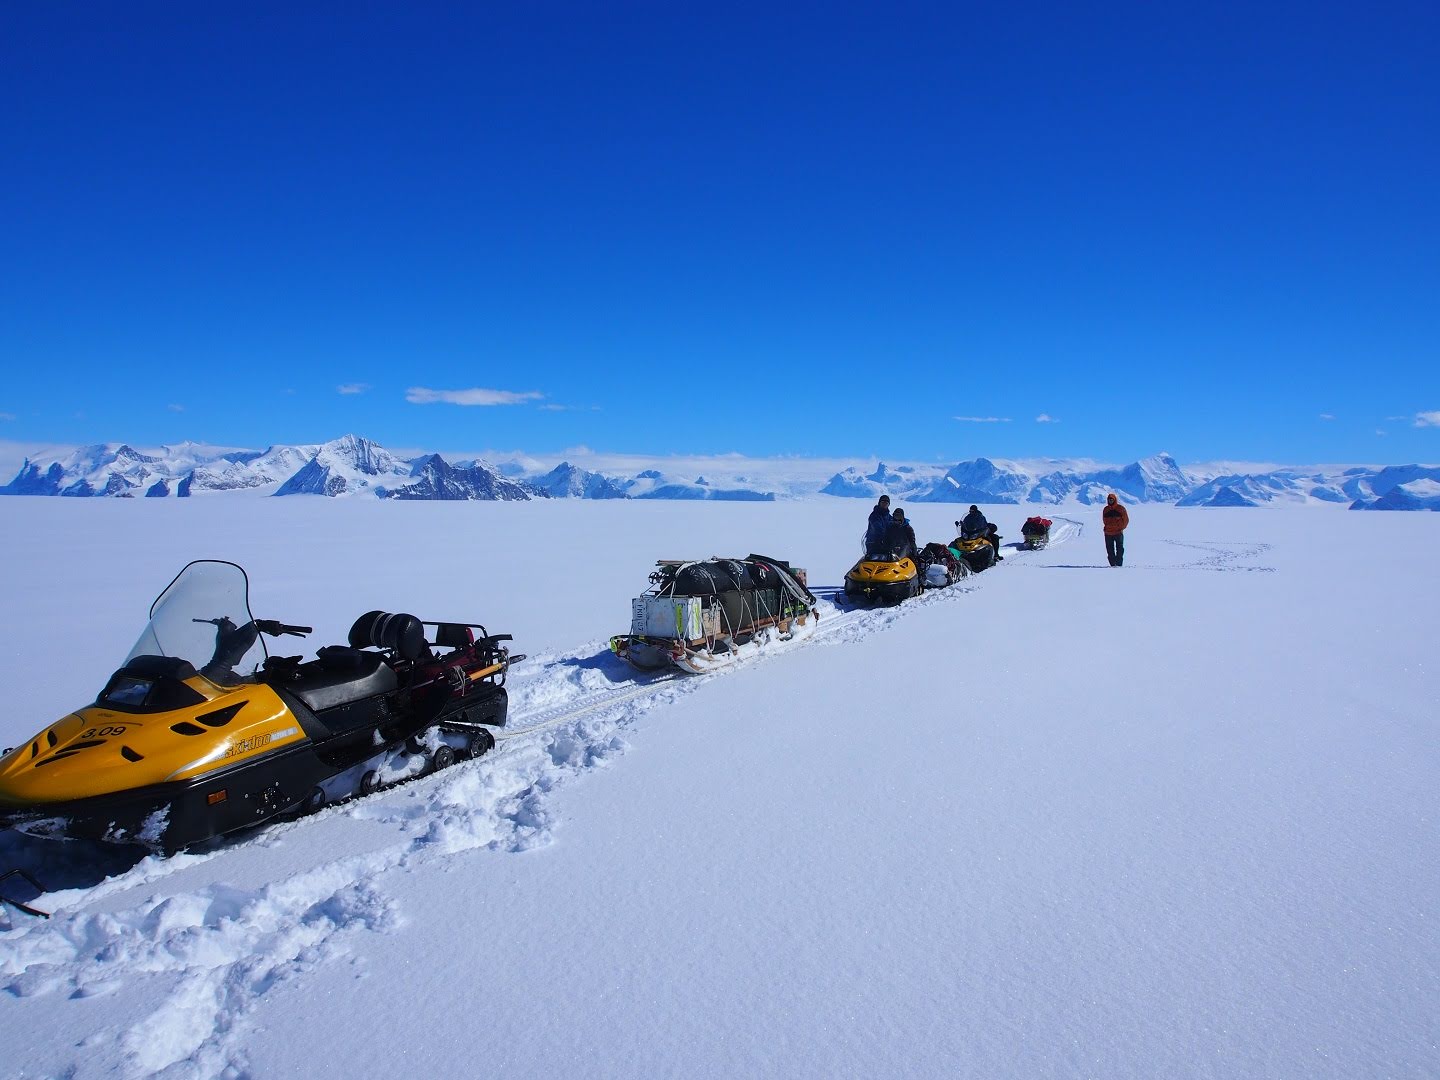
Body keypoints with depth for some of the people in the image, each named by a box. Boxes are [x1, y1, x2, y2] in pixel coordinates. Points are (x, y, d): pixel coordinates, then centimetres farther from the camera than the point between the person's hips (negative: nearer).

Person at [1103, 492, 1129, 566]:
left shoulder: (1121, 509, -2)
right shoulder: (1105, 510, 8)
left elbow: (1126, 520, 1)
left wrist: (1120, 528, -4)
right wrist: (1107, 527, 9)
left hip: (1118, 533, -4)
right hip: (1108, 533, 4)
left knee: (1119, 549, -2)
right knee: (1110, 550, 5)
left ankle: (1119, 564, 1)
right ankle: (1113, 564, 12)